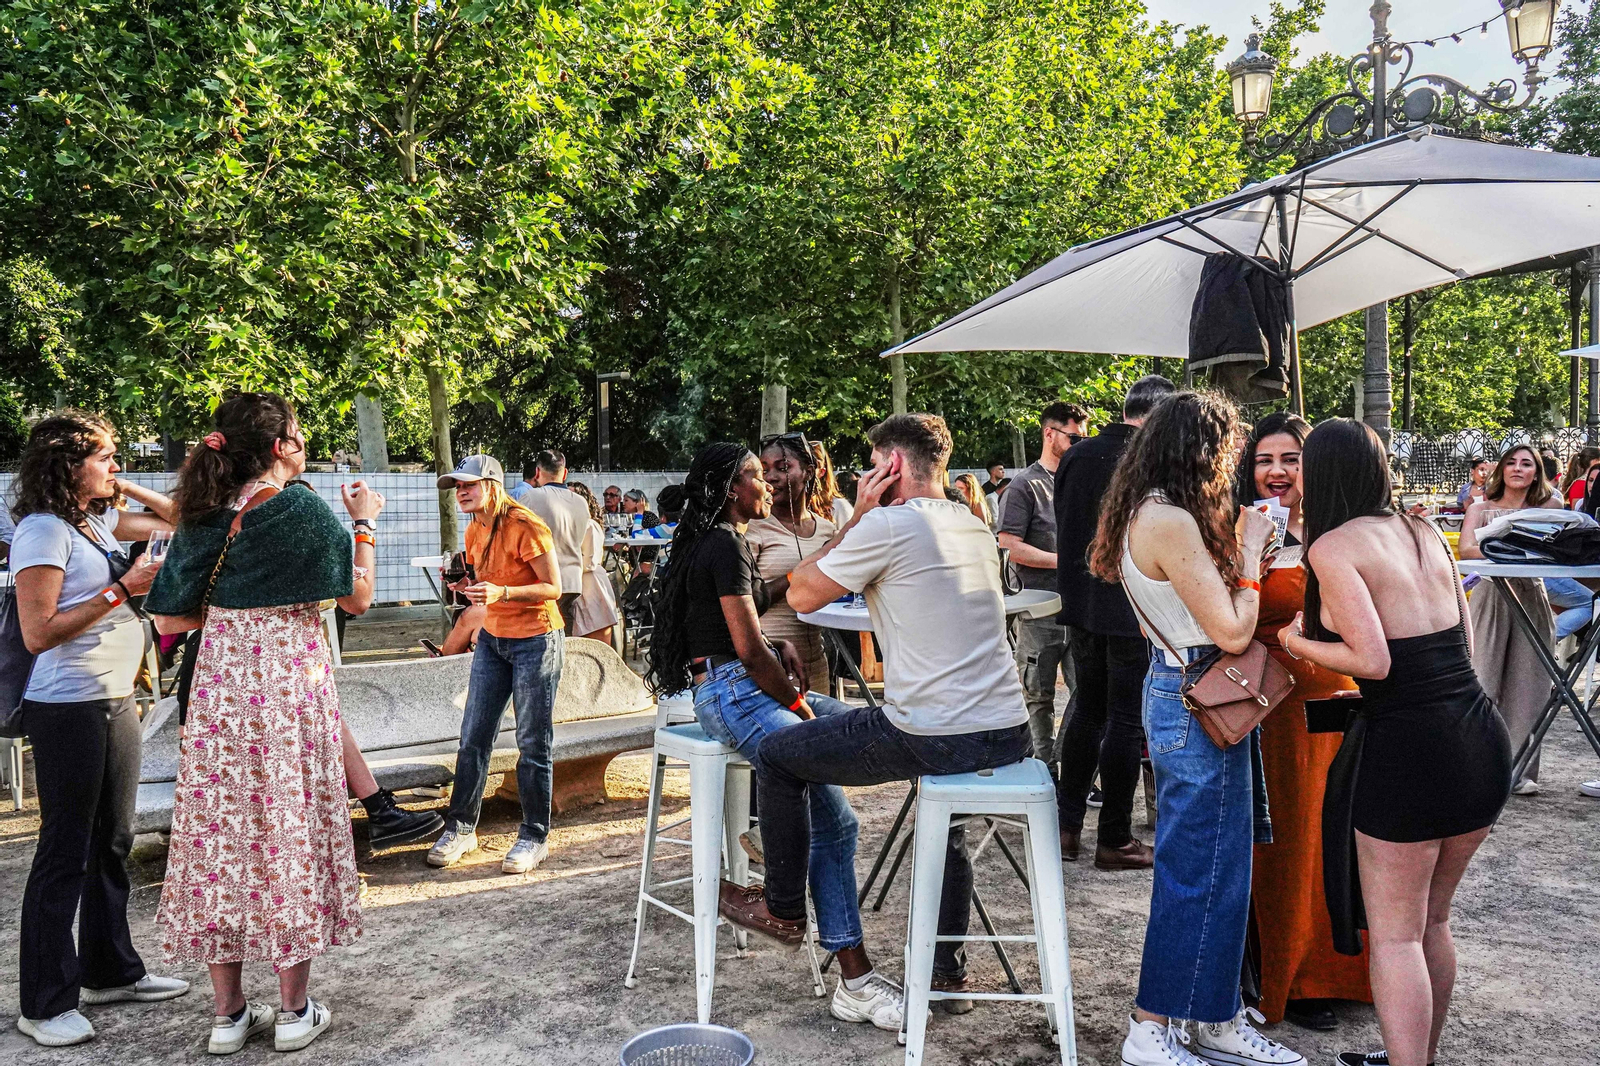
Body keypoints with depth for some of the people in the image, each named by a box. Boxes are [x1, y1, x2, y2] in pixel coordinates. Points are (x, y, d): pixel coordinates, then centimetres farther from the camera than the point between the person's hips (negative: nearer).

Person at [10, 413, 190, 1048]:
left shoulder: (98, 520, 11)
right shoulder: (42, 529, -13)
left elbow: (175, 521, 22)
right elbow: (38, 633, -19)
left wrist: (122, 488, 9)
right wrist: (121, 590, -17)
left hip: (116, 703, 8)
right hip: (67, 710, -8)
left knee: (112, 843, 15)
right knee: (65, 853, -1)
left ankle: (110, 972, 28)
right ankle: (45, 1005, 11)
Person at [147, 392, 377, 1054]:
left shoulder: (203, 516, 5)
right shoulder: (302, 508, -10)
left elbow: (170, 619, 5)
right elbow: (358, 598, -4)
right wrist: (365, 523, 6)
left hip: (219, 684, 5)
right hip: (289, 682, -5)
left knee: (222, 829, 11)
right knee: (291, 826, 5)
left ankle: (229, 1013, 20)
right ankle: (294, 1012, 15)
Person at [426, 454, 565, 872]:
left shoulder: (526, 527, -17)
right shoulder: (474, 531, 7)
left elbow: (553, 588, -17)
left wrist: (501, 593, -29)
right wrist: (465, 585, -4)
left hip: (536, 641, -7)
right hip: (492, 639, 7)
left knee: (533, 744, 0)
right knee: (473, 738, 7)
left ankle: (534, 838, 12)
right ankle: (461, 828, 19)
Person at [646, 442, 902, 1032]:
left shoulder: (727, 542, 19)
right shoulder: (725, 546, -13)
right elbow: (749, 648, -17)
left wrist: (783, 646, 6)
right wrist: (798, 704, -7)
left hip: (753, 684, 10)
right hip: (732, 692, -10)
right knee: (833, 816, -19)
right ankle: (855, 980, -15)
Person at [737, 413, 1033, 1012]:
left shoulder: (888, 524, -11)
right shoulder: (975, 525, 14)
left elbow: (802, 595, -1)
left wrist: (856, 516, 3)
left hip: (933, 738, -8)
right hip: (1010, 734, 8)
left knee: (778, 755, 12)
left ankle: (783, 908, 29)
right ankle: (949, 973, 41)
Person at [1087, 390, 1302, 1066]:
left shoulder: (1147, 514, 10)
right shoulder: (1172, 523, -21)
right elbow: (1232, 632, -18)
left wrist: (1238, 549, 12)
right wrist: (1249, 552, -7)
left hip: (1178, 688, 10)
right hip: (1196, 704, -10)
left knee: (1218, 866, 17)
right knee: (1199, 871, 1)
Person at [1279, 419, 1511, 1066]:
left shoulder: (1332, 546, -9)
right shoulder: (1422, 533, 11)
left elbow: (1374, 662, -18)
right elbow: (1463, 644, 16)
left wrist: (1298, 642, -2)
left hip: (1408, 748, -8)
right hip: (1482, 738, 8)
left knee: (1393, 934, 6)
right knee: (1433, 921, 22)